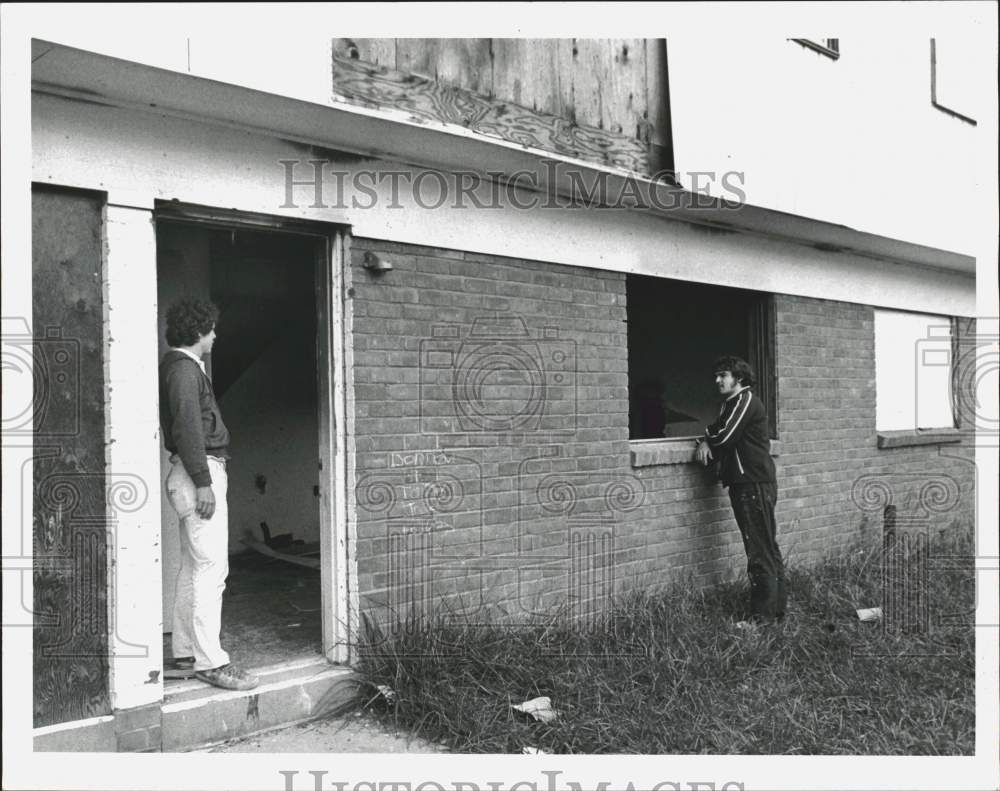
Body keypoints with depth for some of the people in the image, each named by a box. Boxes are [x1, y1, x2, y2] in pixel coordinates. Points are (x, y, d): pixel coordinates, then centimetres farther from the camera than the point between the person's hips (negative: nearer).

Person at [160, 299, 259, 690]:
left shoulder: (178, 366, 20)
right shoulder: (184, 368, -11)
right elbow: (188, 426, -19)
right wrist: (203, 481, -22)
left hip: (200, 472, 11)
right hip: (200, 471, -11)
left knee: (193, 568, 13)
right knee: (211, 567, -11)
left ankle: (185, 651, 20)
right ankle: (210, 660, -10)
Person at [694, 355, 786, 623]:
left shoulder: (746, 400, -10)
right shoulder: (731, 403, 21)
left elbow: (725, 435, -18)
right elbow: (719, 434, 15)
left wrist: (707, 440, 1)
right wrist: (709, 442, -6)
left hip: (755, 484, -10)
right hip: (744, 484, 10)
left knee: (760, 551, -7)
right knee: (768, 549, 13)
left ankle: (763, 615, -4)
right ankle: (776, 608, 21)